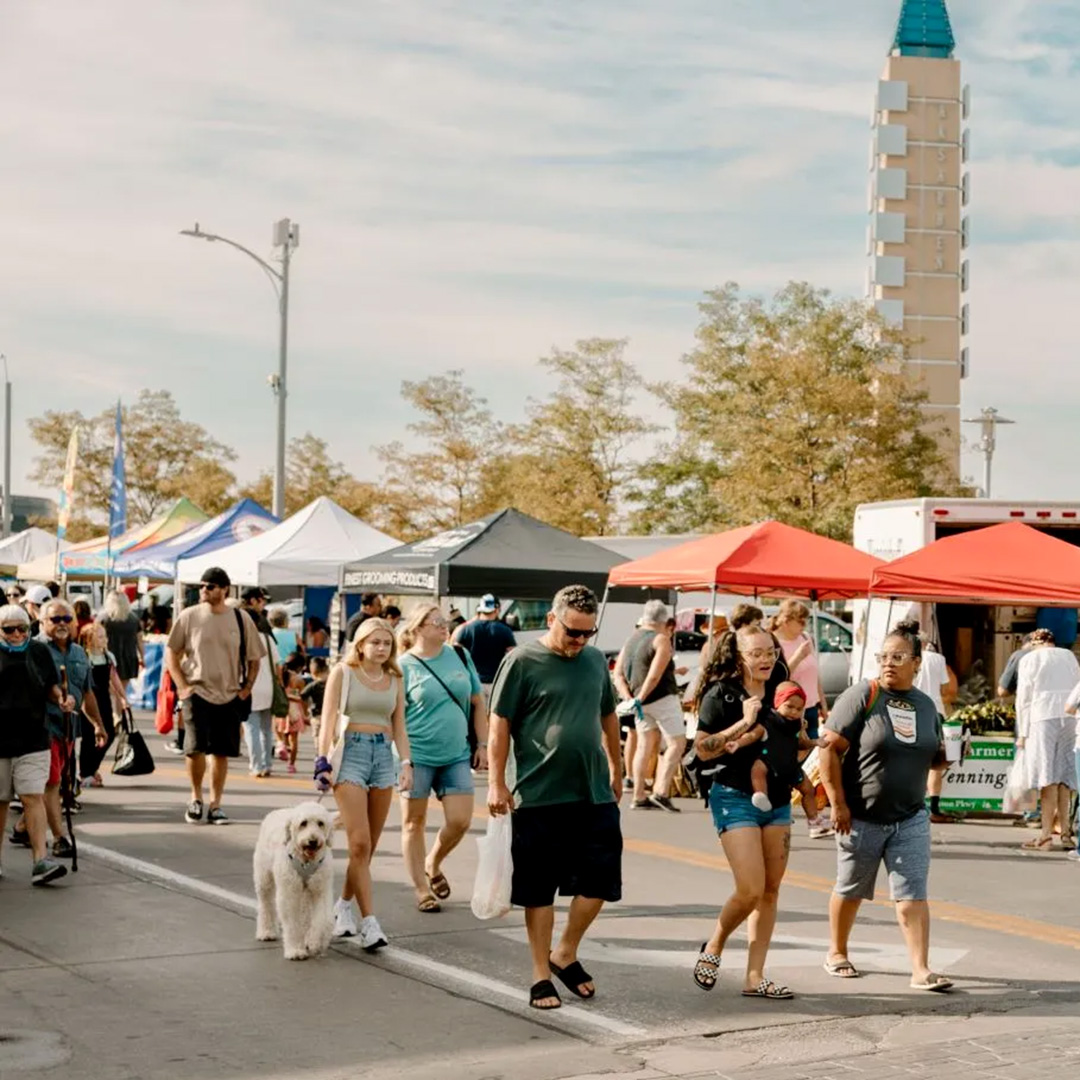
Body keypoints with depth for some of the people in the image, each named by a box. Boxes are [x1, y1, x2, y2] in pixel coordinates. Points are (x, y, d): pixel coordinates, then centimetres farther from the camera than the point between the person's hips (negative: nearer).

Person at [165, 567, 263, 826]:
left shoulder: (241, 619, 2)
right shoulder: (189, 617, -1)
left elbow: (254, 658, 11)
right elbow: (171, 652, 6)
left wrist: (246, 688, 1)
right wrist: (181, 686, -3)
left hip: (229, 697, 2)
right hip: (197, 692, -2)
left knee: (222, 752, 5)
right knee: (196, 747, -13)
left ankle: (215, 806, 17)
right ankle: (196, 798, 10)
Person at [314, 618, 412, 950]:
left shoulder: (394, 680, 13)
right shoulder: (343, 673, 0)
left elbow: (399, 727, 14)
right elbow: (328, 720, -4)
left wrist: (406, 763, 3)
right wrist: (323, 761, -13)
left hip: (383, 755, 5)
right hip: (350, 752, -5)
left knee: (369, 846, 6)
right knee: (360, 843, -12)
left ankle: (344, 906, 25)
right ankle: (368, 923, -14)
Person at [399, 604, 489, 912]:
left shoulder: (460, 656, 7)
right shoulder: (404, 666, -5)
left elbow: (478, 702, 14)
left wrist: (482, 744, 8)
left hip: (456, 756, 4)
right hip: (417, 756, -4)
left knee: (460, 821, -1)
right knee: (414, 823, 5)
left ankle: (433, 864, 27)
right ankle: (422, 891, 16)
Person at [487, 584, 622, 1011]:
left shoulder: (596, 661, 11)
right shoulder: (522, 662, -6)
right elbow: (499, 724, -6)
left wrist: (616, 769, 24)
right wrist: (496, 783, -10)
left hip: (595, 795, 5)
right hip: (540, 797, -5)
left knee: (599, 880, 4)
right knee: (539, 889, 3)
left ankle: (565, 955, 25)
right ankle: (541, 975, 15)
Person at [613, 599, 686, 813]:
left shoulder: (630, 640, 12)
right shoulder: (661, 639, -10)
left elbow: (618, 674, 8)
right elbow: (655, 675, -20)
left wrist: (629, 698, -2)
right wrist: (641, 698, -17)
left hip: (641, 700, 7)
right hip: (662, 698, -7)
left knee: (645, 746, 12)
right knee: (677, 743, -4)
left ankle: (639, 797, 9)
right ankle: (661, 792, -17)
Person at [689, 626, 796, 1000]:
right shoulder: (721, 694, -7)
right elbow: (702, 748, -13)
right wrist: (744, 723, -20)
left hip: (777, 798, 6)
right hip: (735, 797, -6)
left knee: (771, 891, 5)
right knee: (751, 890, -12)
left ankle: (754, 977, 10)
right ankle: (714, 947, 14)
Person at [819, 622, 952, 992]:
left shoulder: (926, 705, 8)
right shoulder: (862, 696, -10)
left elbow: (933, 756, 21)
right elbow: (830, 748, -13)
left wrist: (946, 754, -3)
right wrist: (837, 803, -17)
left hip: (911, 818, 3)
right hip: (862, 817, -3)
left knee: (913, 894, -3)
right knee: (850, 889, 13)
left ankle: (921, 969, -3)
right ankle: (837, 953, 32)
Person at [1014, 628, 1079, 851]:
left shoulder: (1030, 659, 6)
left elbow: (1023, 698, 3)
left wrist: (1022, 733, 6)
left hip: (1043, 717, -4)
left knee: (1048, 776, -6)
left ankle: (1046, 834, -10)